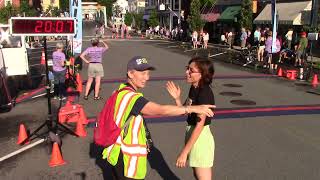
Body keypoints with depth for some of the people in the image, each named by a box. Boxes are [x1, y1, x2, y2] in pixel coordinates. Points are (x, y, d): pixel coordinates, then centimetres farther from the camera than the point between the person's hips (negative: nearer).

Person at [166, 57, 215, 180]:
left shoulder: (205, 93, -24)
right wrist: (176, 98, -6)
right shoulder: (194, 88, 3)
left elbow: (200, 125, -26)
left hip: (201, 137, -9)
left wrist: (184, 152, -25)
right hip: (192, 133, 9)